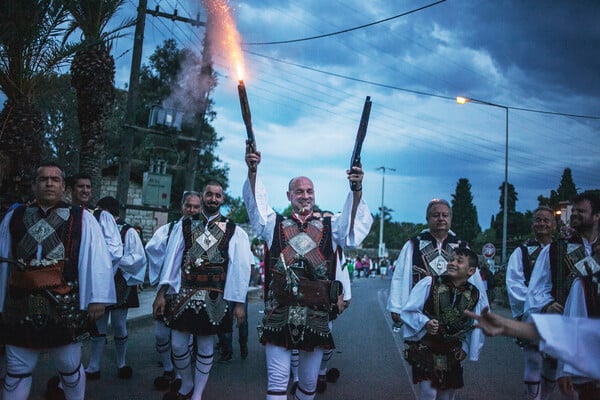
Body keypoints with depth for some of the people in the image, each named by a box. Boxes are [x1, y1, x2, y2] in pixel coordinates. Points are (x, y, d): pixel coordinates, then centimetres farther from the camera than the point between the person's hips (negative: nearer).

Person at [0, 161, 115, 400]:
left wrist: (97, 299, -12)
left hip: (64, 306, -2)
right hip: (20, 307, 3)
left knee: (70, 368, 13)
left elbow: (98, 260, -6)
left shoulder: (82, 219, -2)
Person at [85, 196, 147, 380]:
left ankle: (122, 364, 24)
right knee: (98, 327, 8)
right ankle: (93, 367, 16)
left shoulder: (128, 232, -7)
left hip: (120, 287, -4)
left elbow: (139, 258, -13)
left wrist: (116, 260, -21)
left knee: (119, 327, 8)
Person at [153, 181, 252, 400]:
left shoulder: (233, 231, -1)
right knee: (177, 345, 7)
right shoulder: (185, 225, 3)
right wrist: (161, 293, -2)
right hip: (183, 293, 2)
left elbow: (240, 267, -3)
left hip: (213, 298, -1)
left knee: (205, 348, 8)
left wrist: (239, 303, -6)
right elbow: (172, 259, 2)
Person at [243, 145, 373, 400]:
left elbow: (355, 220, -4)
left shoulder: (330, 227, 9)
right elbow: (256, 202, -4)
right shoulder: (275, 225, 7)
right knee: (278, 379, 1)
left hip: (316, 316, 2)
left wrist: (357, 189, -22)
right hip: (278, 315, -1)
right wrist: (252, 171, -22)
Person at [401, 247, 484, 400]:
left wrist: (465, 348, 8)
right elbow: (408, 311, -10)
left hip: (452, 355, 4)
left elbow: (473, 326, 14)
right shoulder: (429, 283, -14)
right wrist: (425, 323, -25)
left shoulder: (474, 295, -2)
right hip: (425, 351, -4)